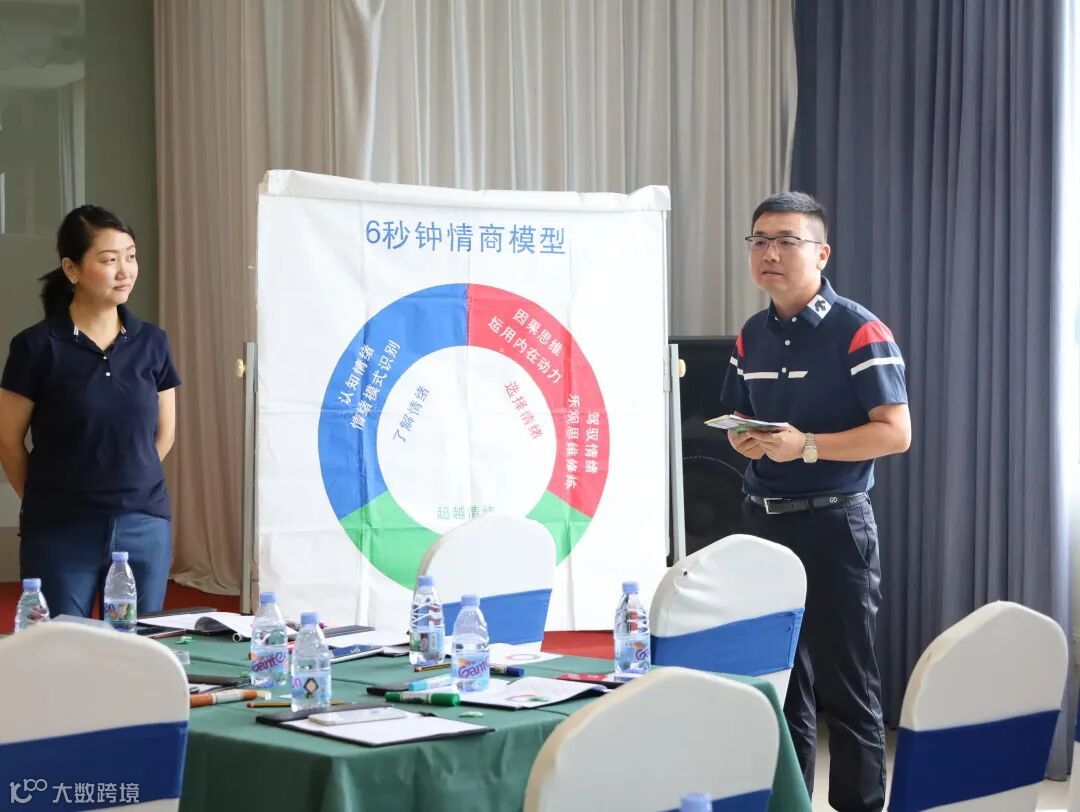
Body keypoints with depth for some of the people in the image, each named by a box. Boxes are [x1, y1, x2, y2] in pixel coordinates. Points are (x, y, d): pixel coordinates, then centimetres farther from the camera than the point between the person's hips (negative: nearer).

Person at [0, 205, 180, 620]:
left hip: (145, 528, 3)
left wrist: (126, 486, 13)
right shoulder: (38, 347, -7)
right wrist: (46, 501, 9)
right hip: (61, 533, -3)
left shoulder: (151, 343, 4)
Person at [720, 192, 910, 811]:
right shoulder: (752, 336, 11)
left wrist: (805, 446, -23)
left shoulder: (860, 332, -11)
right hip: (763, 521, 7)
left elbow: (895, 433, -15)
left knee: (845, 685, -1)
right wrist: (743, 438, -3)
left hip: (833, 524, -7)